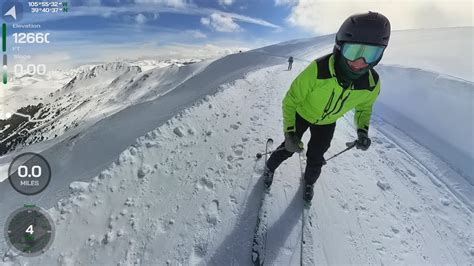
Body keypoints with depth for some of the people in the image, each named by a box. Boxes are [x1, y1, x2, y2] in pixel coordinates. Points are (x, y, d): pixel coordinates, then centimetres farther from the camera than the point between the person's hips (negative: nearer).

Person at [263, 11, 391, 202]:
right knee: (289, 148, 10)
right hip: (302, 114, -3)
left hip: (327, 123, 3)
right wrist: (289, 132, -38)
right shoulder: (318, 70, -40)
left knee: (315, 159, 13)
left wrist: (362, 130, -18)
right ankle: (270, 167, 42)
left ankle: (309, 182, 45)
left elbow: (364, 106, -1)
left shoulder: (371, 83, -25)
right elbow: (290, 101, -28)